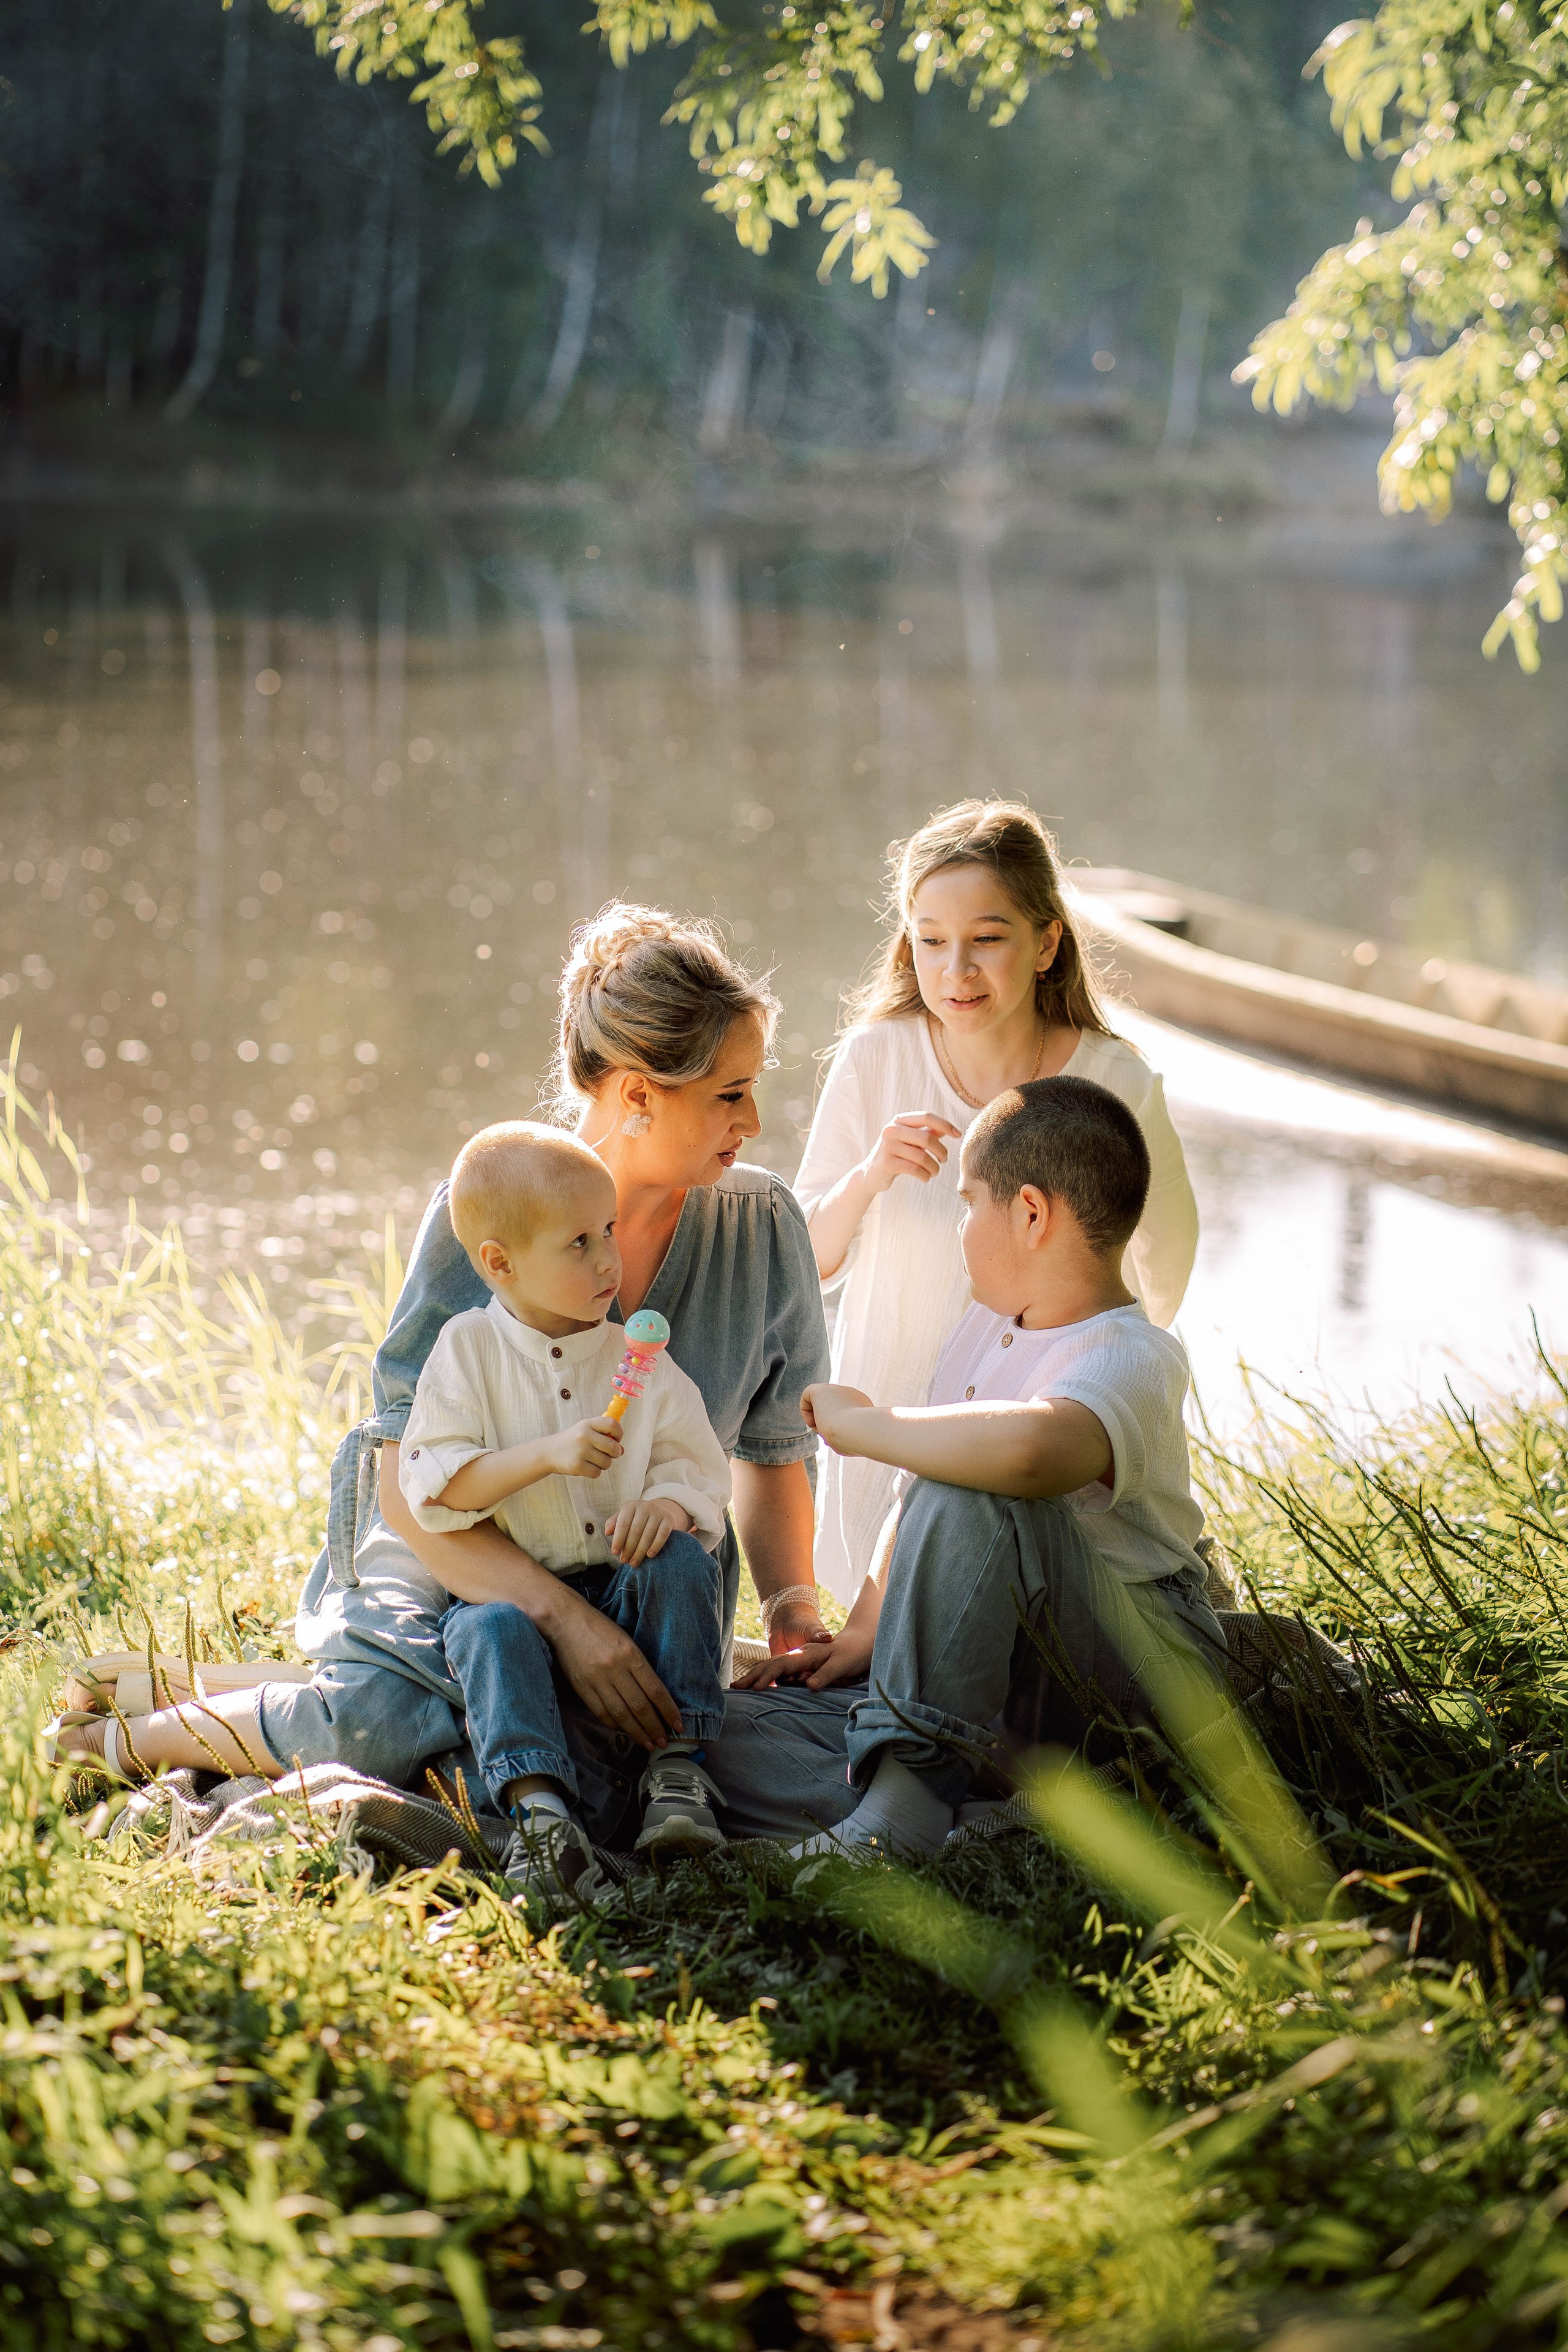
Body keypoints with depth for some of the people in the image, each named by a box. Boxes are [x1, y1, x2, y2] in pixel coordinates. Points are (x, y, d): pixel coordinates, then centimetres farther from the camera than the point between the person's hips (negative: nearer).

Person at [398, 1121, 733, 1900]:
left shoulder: (639, 1358, 5)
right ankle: (538, 1804, -41)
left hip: (623, 1584, 2)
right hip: (509, 1584, -2)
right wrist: (545, 1455, -24)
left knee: (681, 1560, -26)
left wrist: (670, 1501, -21)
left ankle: (679, 1764, -21)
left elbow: (698, 1463, 5)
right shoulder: (468, 1349, -3)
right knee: (491, 1631, -33)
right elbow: (430, 1488, -11)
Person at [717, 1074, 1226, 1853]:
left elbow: (1027, 1449, -44)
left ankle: (907, 1792, -34)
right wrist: (864, 1634, 7)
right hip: (1003, 1690, 9)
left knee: (969, 1493, -35)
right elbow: (918, 1490, 22)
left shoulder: (1134, 1360, -19)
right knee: (732, 1735, -7)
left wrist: (860, 1423, -26)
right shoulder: (991, 1324, 12)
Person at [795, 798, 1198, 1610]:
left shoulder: (1113, 1083, -13)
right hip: (893, 1414, 1)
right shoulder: (874, 1059, -11)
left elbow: (1159, 1283, 4)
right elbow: (809, 1265, -5)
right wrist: (868, 1178, -21)